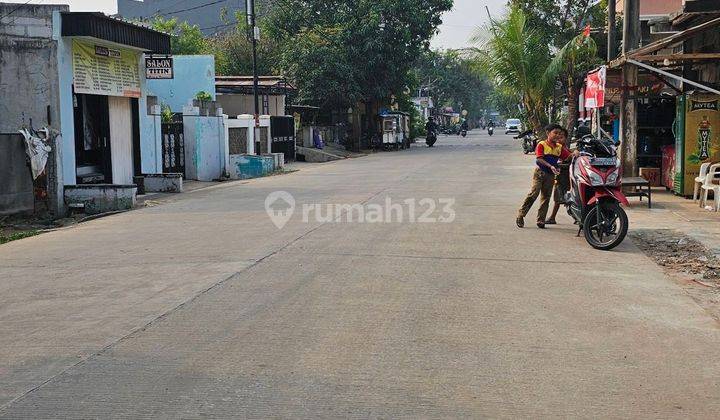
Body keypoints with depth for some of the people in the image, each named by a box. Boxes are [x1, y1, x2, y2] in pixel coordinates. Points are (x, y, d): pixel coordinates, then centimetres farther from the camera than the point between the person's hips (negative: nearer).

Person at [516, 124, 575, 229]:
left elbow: (568, 156, 4)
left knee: (546, 197, 6)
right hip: (540, 172, -5)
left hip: (551, 175, 5)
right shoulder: (542, 144, -7)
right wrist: (550, 166, -28)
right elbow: (539, 159, -17)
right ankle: (520, 215, -7)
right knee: (533, 193, -14)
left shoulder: (560, 147, 10)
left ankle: (541, 220, 11)